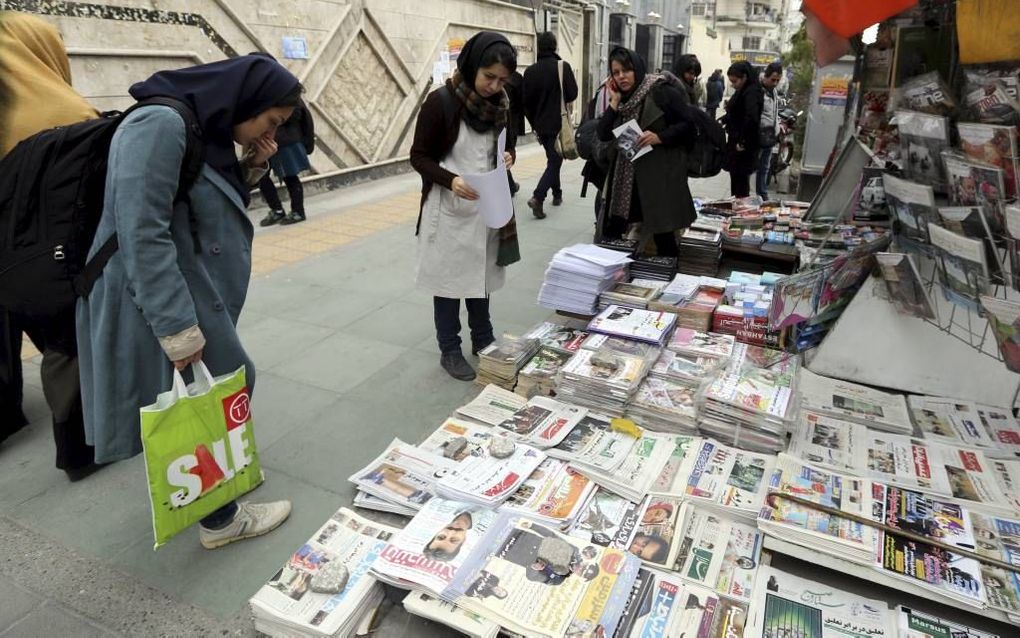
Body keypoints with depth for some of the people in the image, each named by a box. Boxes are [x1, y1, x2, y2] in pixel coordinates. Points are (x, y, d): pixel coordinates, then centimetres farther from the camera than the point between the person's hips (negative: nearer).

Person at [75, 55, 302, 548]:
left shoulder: (204, 131, 9)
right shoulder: (160, 124, -21)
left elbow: (215, 214, 17)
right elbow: (143, 235, -27)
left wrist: (252, 171, 1)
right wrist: (179, 330, -27)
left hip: (196, 299, 9)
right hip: (158, 307, -9)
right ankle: (221, 519, 25)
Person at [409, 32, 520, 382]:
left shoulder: (502, 103, 2)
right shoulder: (441, 101, -14)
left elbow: (509, 144, 16)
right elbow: (419, 157, -11)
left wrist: (508, 156, -7)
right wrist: (450, 180, -27)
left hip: (487, 207, 5)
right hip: (449, 209, -5)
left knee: (481, 276, 17)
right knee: (449, 279, 6)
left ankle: (483, 340, 34)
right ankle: (449, 351, 21)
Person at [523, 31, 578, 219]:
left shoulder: (530, 71, 1)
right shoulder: (563, 67, -11)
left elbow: (526, 101, 3)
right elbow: (572, 94, -12)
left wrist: (534, 123, 14)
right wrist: (560, 99, 10)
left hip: (541, 125, 5)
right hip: (558, 124, -5)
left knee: (553, 159, 22)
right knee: (554, 161, -1)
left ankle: (557, 194, 28)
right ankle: (538, 197, -19)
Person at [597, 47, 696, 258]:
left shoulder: (662, 92, -7)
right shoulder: (621, 99, 10)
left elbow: (688, 124, -8)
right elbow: (603, 135, 2)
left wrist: (660, 137, -21)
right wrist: (614, 102, -4)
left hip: (660, 175, -6)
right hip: (626, 176, 6)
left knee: (663, 234, -2)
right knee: (610, 230, 6)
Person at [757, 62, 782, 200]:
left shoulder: (773, 90, 13)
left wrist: (777, 126, 15)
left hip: (770, 137, 9)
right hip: (758, 136, -9)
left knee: (764, 168, 17)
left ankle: (763, 196, 28)